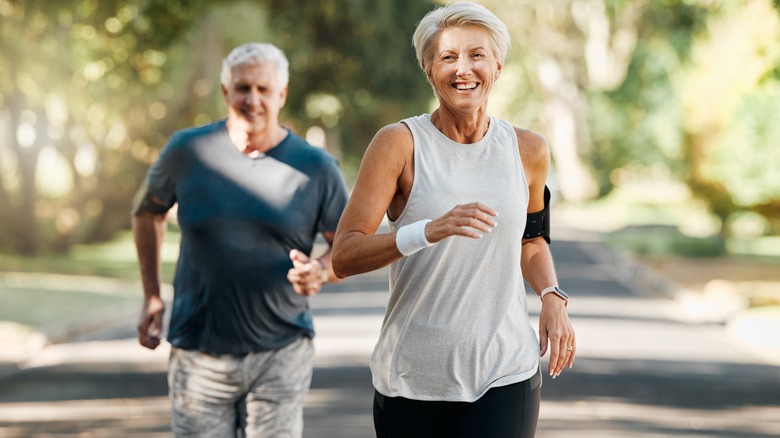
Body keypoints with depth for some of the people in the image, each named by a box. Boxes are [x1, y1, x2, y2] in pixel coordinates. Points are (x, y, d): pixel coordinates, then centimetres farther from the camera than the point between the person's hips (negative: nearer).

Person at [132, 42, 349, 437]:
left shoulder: (316, 168, -2)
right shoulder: (187, 151, -1)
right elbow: (149, 210, 17)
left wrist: (322, 271, -16)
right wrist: (151, 296, 11)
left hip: (281, 356, 0)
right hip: (199, 356, 1)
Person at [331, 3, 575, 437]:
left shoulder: (528, 151, 5)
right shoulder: (399, 144, -6)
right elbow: (343, 256, -14)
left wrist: (553, 298, 4)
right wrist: (430, 231, -28)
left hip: (505, 376, 2)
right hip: (411, 380, -1)